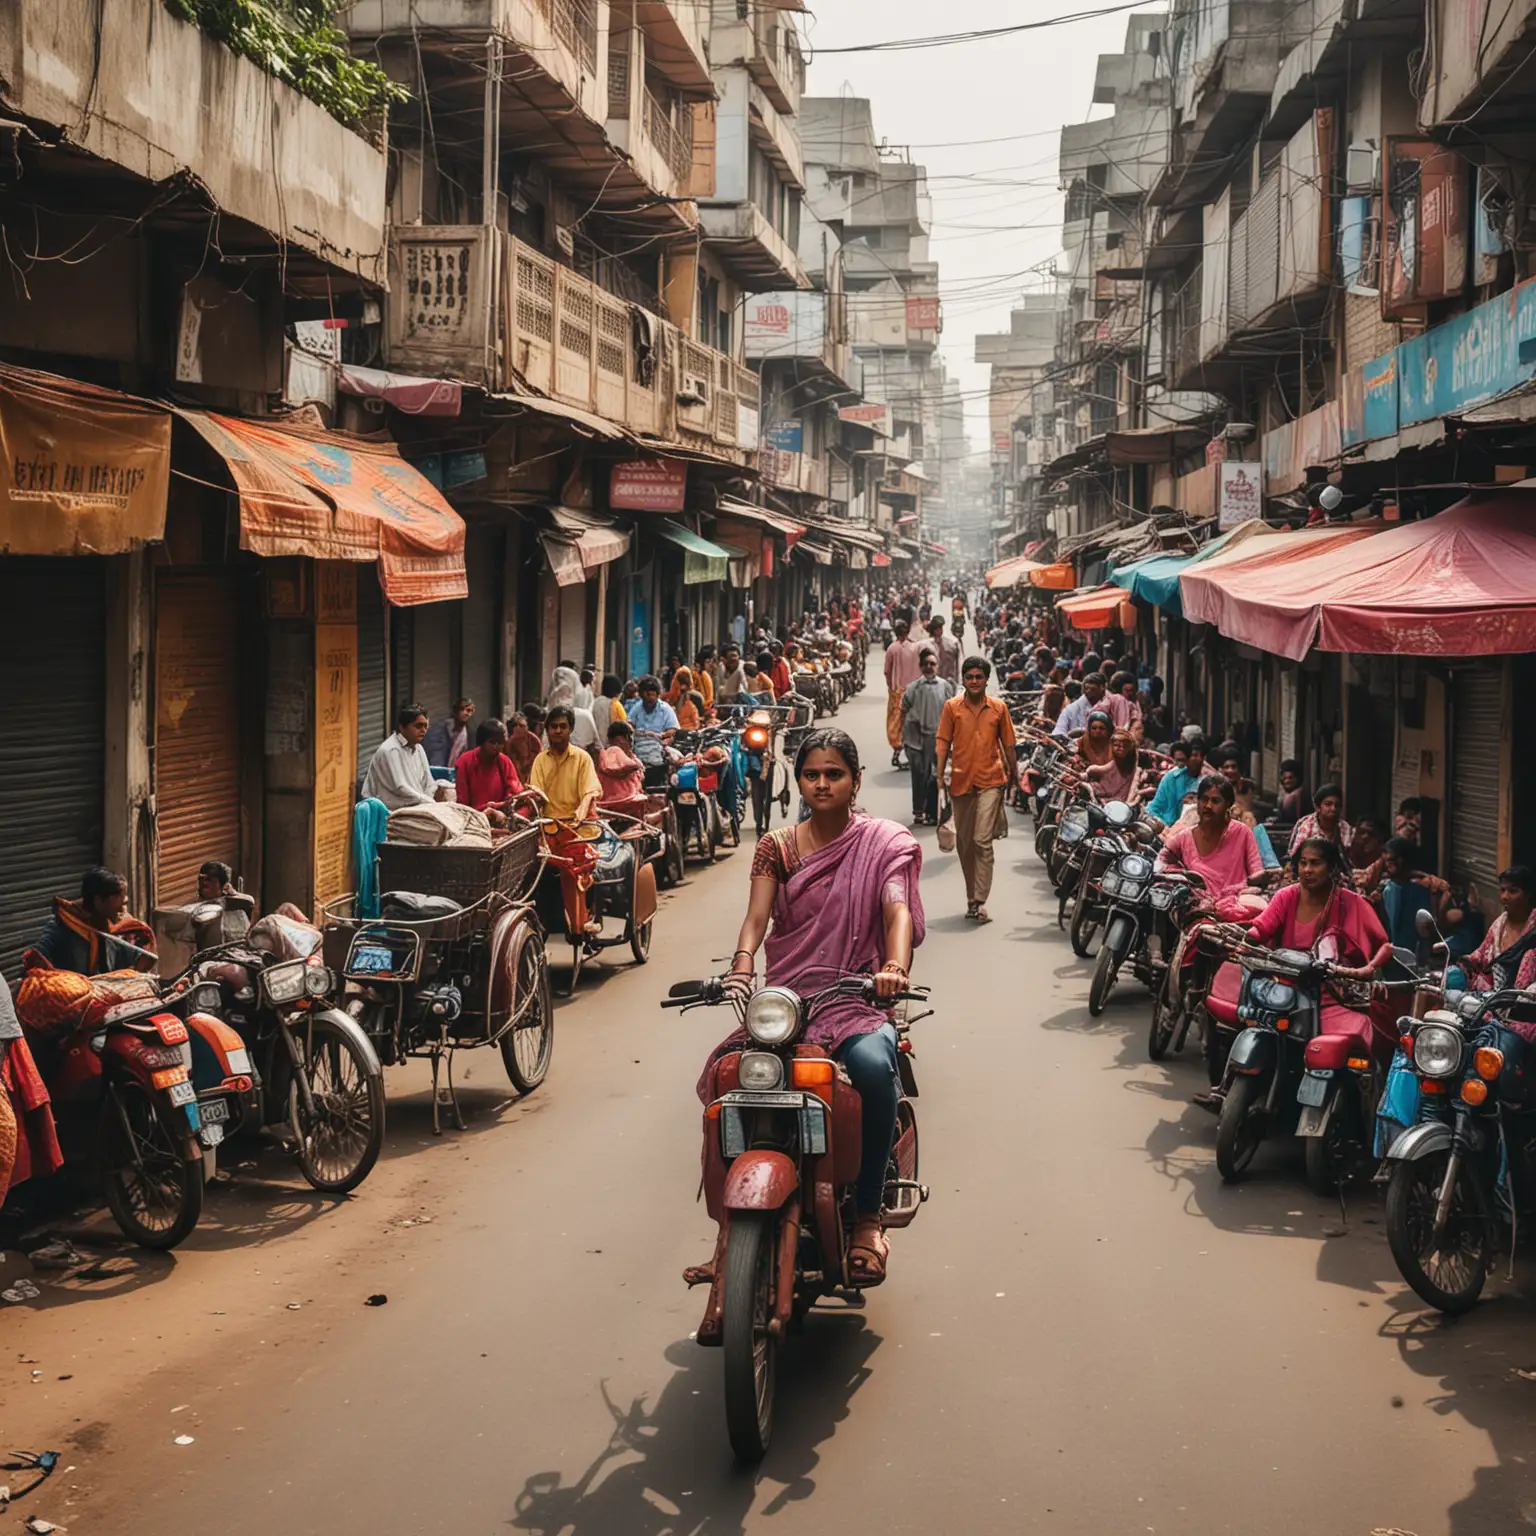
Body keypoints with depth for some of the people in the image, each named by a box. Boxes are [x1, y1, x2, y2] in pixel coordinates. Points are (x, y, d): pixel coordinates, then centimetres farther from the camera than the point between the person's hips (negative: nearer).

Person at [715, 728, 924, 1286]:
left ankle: (868, 1218, -22)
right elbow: (757, 915, -2)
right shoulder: (777, 848, 12)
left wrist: (895, 965, -33)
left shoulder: (885, 842, 6)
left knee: (872, 1066, -37)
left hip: (855, 997, -2)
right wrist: (742, 965, -25)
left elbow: (898, 909, -11)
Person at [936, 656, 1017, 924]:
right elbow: (943, 743, 3)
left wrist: (1013, 776, 14)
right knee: (964, 842, 10)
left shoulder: (999, 708, 3)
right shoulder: (952, 707, 3)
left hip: (990, 781, -2)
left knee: (983, 841, -13)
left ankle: (980, 901, -13)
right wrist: (940, 777, -4)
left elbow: (1008, 744, 11)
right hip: (961, 781, 2)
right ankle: (971, 896, 22)